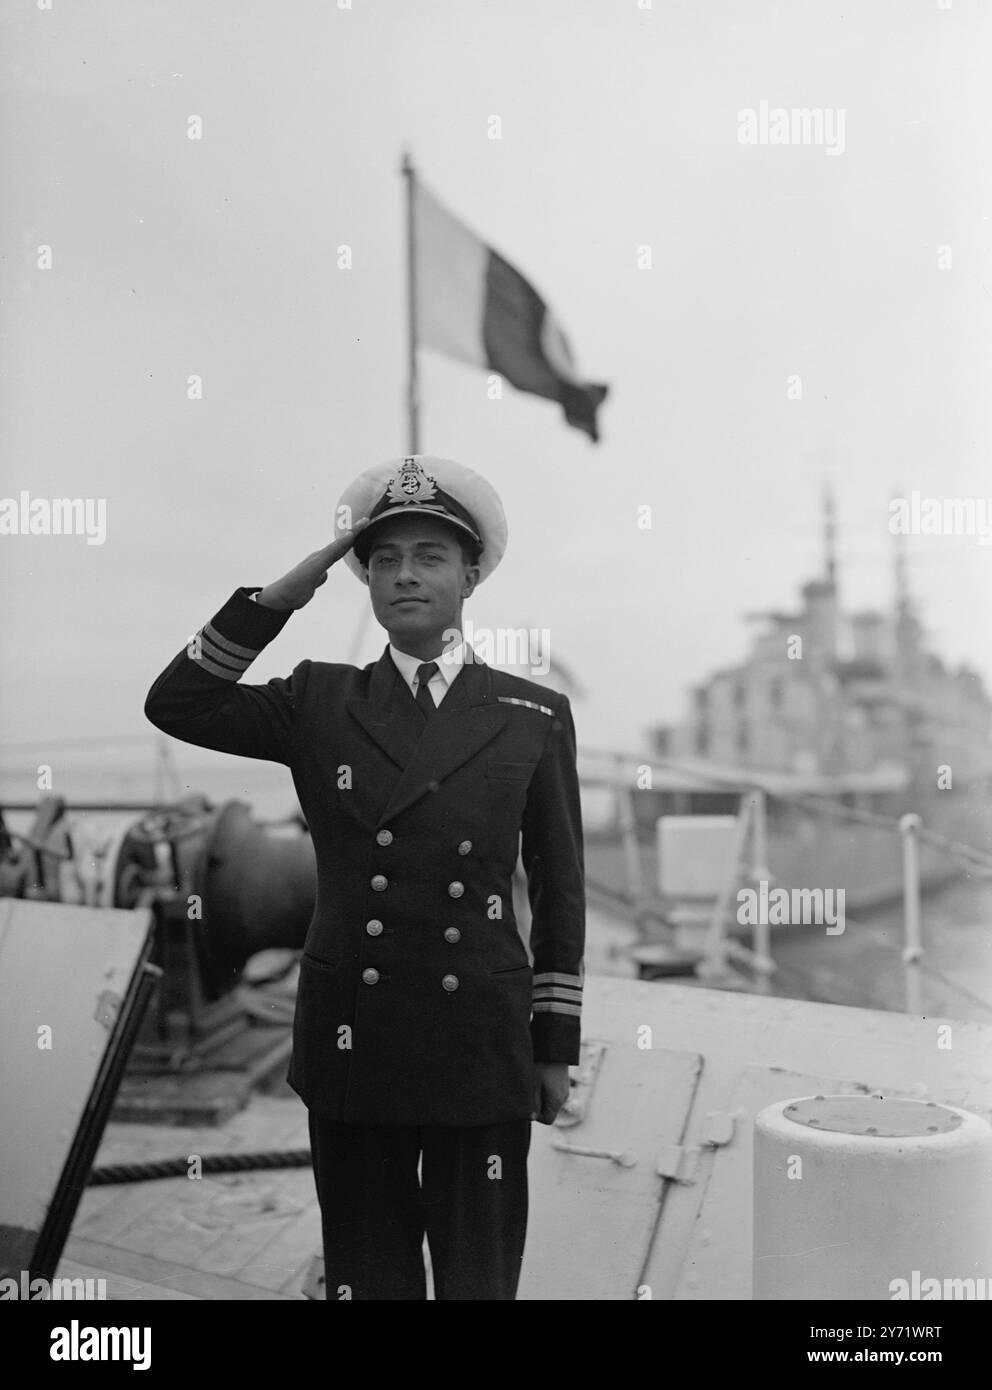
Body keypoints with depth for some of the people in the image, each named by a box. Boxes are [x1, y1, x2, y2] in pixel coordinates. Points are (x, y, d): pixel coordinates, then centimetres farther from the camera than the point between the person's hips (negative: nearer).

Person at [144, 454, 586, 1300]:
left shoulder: (535, 717, 2)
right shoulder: (320, 704, 5)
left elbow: (559, 891, 5)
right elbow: (176, 706, -2)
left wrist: (556, 1046, 4)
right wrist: (275, 601, -7)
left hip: (482, 1049, -1)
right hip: (352, 1042, 1)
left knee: (481, 1277, 10)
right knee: (367, 1277, 13)